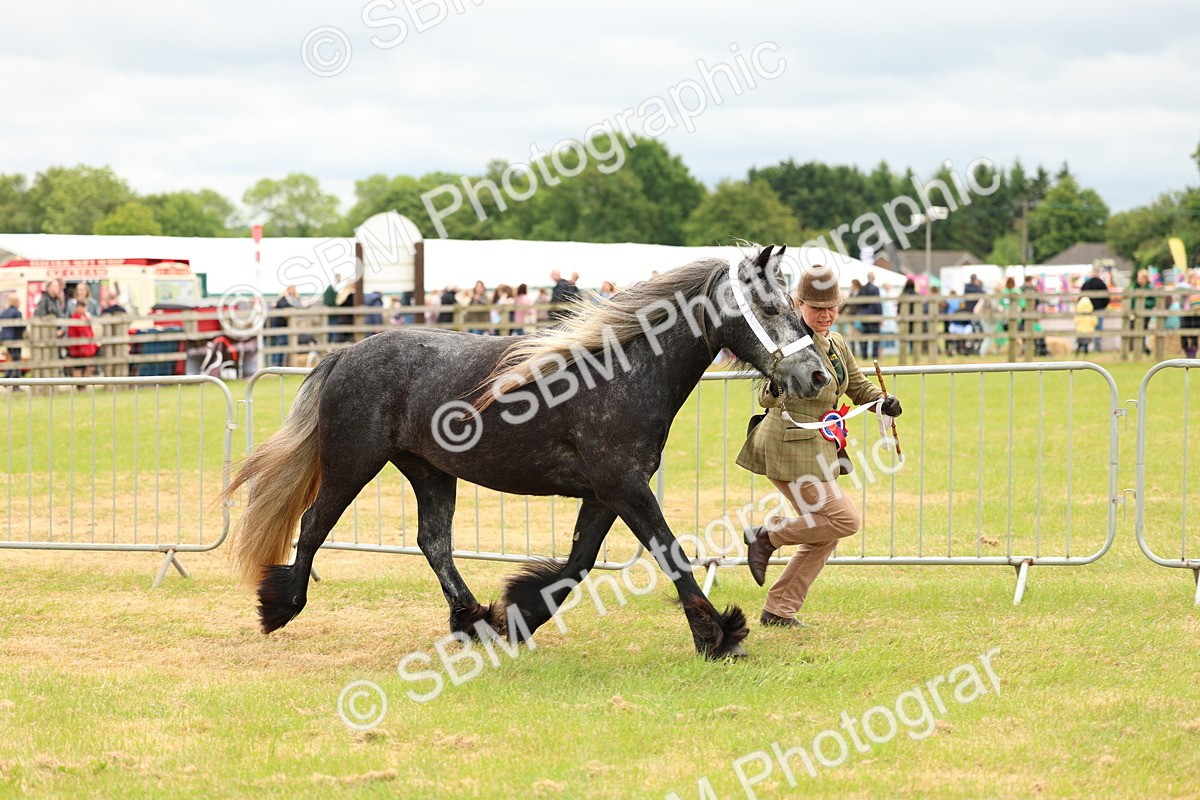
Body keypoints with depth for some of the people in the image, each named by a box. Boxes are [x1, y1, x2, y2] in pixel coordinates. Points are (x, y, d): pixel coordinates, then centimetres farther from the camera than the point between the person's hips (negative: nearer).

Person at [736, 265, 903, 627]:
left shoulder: (836, 344, 10)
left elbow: (859, 387, 20)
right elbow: (766, 397, -23)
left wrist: (884, 403, -1)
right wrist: (772, 390, -47)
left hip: (820, 448, 9)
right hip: (791, 449, -9)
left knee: (825, 535, 10)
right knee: (845, 519, -12)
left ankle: (778, 610, 15)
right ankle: (767, 536, 3)